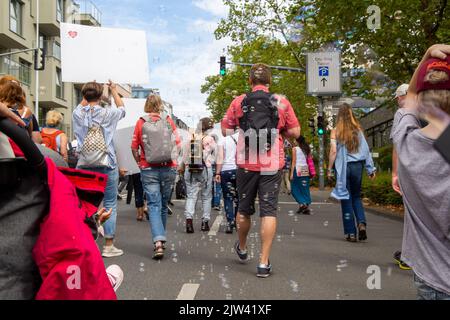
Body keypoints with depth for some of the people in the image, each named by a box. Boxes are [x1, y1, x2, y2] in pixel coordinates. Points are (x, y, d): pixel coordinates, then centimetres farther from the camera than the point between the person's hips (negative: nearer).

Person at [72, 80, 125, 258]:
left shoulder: (78, 114, 0)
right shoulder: (107, 113, -6)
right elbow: (122, 108, 16)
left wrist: (88, 92, 36)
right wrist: (114, 90, 30)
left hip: (84, 165, 3)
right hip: (106, 165, -3)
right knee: (110, 205, 5)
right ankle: (109, 246, 8)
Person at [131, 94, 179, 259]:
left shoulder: (141, 122, -1)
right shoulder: (168, 120, 1)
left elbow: (134, 147, 0)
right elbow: (177, 144, 0)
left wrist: (140, 163, 13)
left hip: (149, 170, -1)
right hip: (169, 168, 2)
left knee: (154, 205, -1)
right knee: (164, 205, 15)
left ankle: (158, 241, -16)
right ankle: (161, 238, 27)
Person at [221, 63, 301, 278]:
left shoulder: (238, 102, 0)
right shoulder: (282, 102, -1)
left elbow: (225, 130, 4)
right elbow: (295, 132, 2)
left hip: (246, 163, 1)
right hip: (272, 164, -1)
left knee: (244, 209, 17)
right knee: (269, 211, 2)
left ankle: (242, 249, 38)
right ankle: (264, 262, 0)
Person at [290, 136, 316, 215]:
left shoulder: (295, 149, -3)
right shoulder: (307, 149, 10)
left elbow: (294, 162, -7)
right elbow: (310, 161, 7)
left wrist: (291, 173, -5)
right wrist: (311, 173, 11)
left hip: (298, 170, -5)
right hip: (306, 170, 5)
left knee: (295, 188, 7)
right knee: (305, 189, 8)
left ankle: (302, 203, -9)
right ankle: (307, 208, 6)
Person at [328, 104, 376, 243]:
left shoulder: (335, 131, -3)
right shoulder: (358, 130, 4)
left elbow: (333, 151, -9)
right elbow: (366, 150, 3)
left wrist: (329, 169, -3)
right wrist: (371, 169, 7)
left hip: (343, 167, -2)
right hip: (357, 166, 2)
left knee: (346, 199, 5)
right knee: (356, 197, 17)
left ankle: (351, 233, 6)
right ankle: (362, 223, -6)